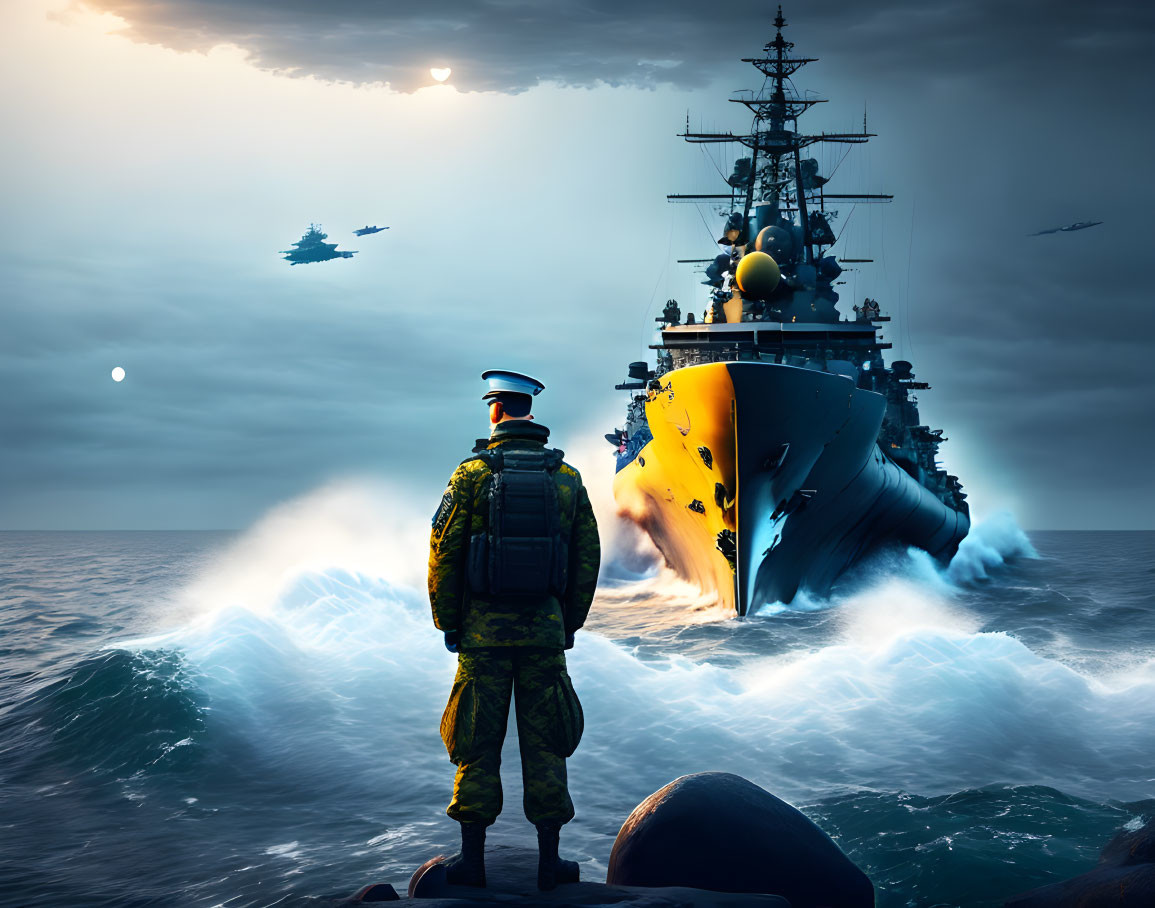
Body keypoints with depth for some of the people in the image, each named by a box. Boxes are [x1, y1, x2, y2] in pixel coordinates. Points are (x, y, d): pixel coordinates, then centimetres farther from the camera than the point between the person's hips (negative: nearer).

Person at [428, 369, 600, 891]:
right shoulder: (567, 478, 3)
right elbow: (587, 558, 6)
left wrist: (447, 624, 3)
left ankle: (472, 858, 11)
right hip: (545, 630, 2)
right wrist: (571, 623, 15)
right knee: (544, 745, 8)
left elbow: (443, 554, -6)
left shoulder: (472, 474, -6)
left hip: (483, 631, -2)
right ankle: (549, 859, 12)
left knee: (477, 746, 6)